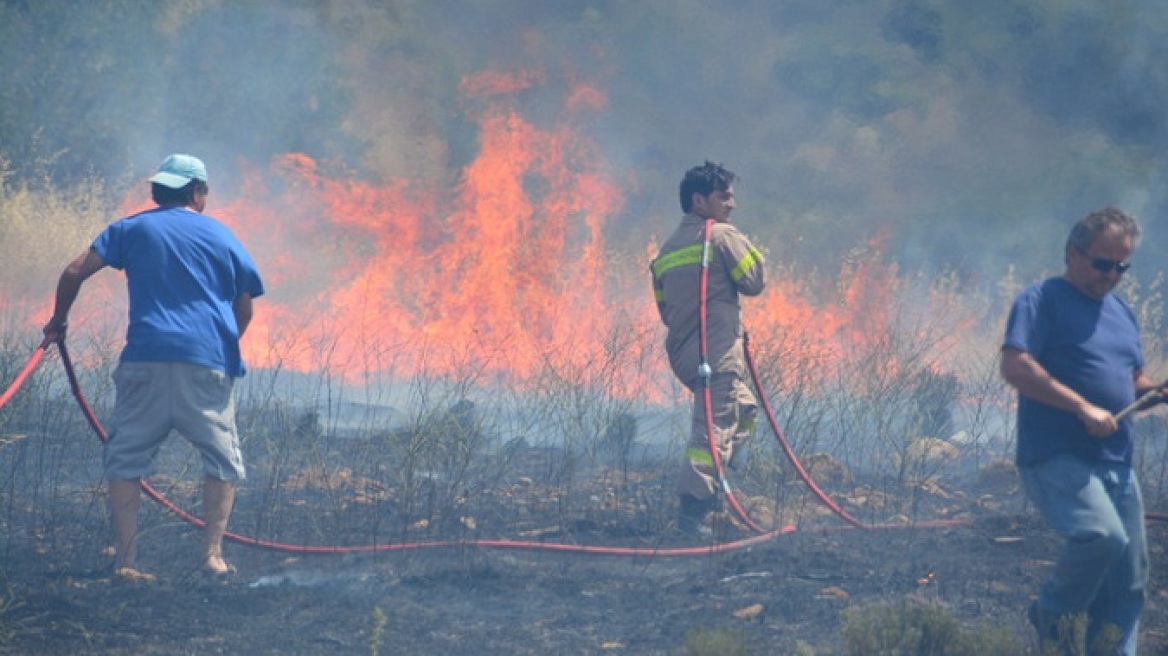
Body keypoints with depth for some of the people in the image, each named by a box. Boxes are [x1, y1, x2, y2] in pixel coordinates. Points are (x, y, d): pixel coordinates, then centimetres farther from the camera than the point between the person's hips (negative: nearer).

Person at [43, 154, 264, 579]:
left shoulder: (132, 229, 12)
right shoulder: (222, 236, 15)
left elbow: (75, 272, 4)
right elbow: (244, 310, 17)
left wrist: (58, 321, 19)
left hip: (146, 358, 0)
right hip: (209, 364, 0)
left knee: (124, 462, 6)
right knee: (222, 463, 10)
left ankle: (125, 560, -4)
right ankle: (212, 554, -3)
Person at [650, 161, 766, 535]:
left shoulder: (667, 249, 17)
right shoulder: (721, 235, -6)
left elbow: (664, 309, 20)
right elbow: (754, 282, -4)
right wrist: (752, 251, 12)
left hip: (682, 353, 9)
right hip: (717, 355, -9)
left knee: (743, 409, 23)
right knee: (714, 430, -10)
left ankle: (705, 488, 15)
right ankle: (693, 509, -18)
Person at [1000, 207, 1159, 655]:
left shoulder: (1122, 314, 20)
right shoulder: (1043, 300, -4)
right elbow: (1015, 366, -17)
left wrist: (1153, 391, 4)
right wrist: (1083, 407, -22)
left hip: (1115, 464, 8)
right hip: (1055, 460, -8)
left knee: (1128, 584, 5)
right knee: (1103, 536, -30)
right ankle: (1052, 615, -5)